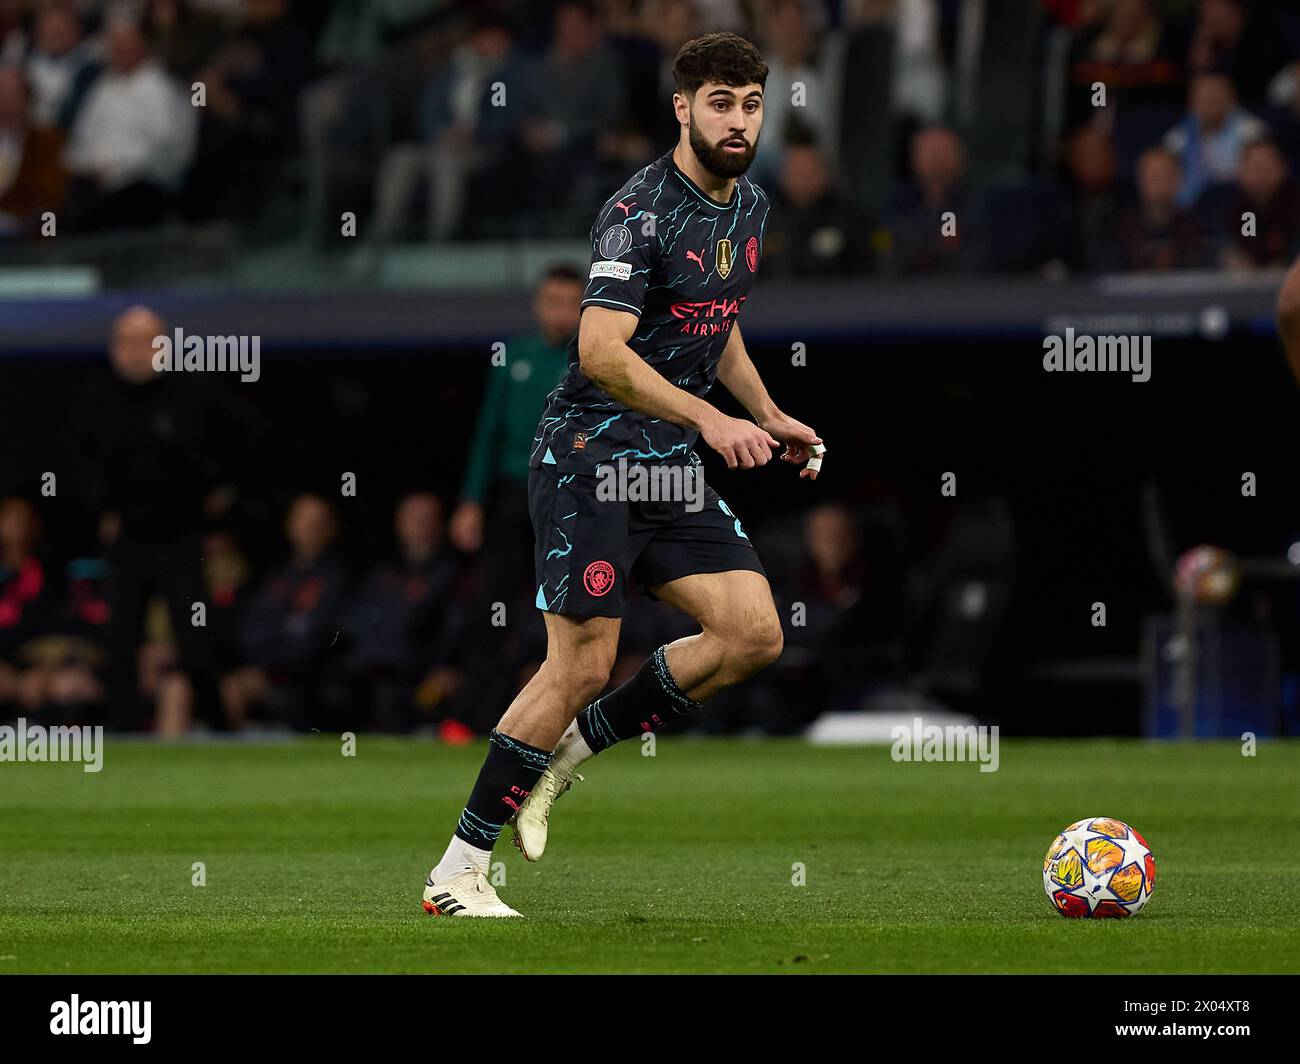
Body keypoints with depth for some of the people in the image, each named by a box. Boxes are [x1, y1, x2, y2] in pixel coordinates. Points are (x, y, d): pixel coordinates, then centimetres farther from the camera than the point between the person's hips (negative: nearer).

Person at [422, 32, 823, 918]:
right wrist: (710, 419, -32)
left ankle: (570, 747, 12)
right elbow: (602, 352, -26)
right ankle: (457, 876, -2)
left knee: (754, 636, -4)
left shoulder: (750, 207, 11)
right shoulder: (640, 211, -17)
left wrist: (768, 416, 17)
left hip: (671, 464, 8)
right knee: (583, 663, -11)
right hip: (590, 455, -8)